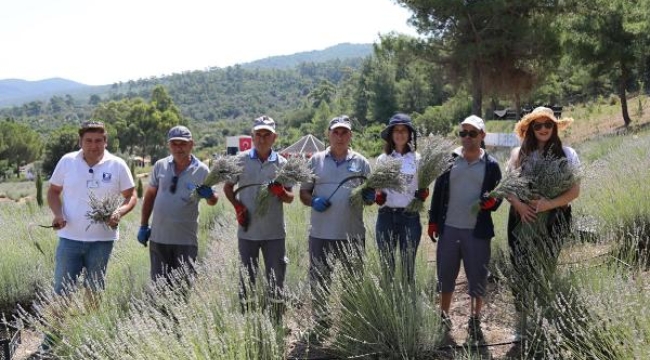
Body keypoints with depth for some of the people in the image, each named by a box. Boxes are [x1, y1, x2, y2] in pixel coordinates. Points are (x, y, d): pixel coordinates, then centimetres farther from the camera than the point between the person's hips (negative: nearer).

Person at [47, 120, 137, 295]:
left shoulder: (117, 165, -3)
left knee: (94, 291, 14)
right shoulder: (67, 161, 0)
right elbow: (53, 191, 9)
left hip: (102, 239, 0)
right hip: (70, 237, 1)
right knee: (62, 289, 4)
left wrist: (119, 212, -18)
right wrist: (57, 213, -9)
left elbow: (131, 196, 2)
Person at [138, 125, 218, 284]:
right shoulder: (160, 166, 3)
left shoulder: (201, 170, -3)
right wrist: (143, 226, 10)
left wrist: (209, 195, -24)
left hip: (185, 240, -2)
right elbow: (150, 195, 12)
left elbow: (212, 201, 1)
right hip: (158, 237, 3)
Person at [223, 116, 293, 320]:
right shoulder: (241, 160, 1)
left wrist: (281, 192, -16)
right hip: (247, 230, 0)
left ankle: (278, 322, 15)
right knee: (246, 279, 9)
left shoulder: (282, 163, 3)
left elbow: (290, 198, 6)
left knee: (276, 280, 5)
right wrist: (237, 206, -5)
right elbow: (228, 187, 11)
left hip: (274, 232, 0)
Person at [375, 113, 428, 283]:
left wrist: (423, 193, -13)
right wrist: (378, 196, -10)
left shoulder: (417, 159, 3)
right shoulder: (382, 159, 6)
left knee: (408, 265, 4)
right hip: (386, 215, 1)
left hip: (410, 216, -1)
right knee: (386, 264, 7)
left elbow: (423, 187, 10)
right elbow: (377, 188, 12)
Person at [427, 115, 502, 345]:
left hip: (478, 231, -1)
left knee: (477, 278, 6)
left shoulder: (491, 165, 1)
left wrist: (492, 202, -17)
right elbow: (438, 192, 8)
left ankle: (474, 323, 21)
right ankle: (443, 318, 27)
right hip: (449, 229, 1)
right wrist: (433, 221, 4)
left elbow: (498, 196, 7)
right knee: (446, 276, 11)